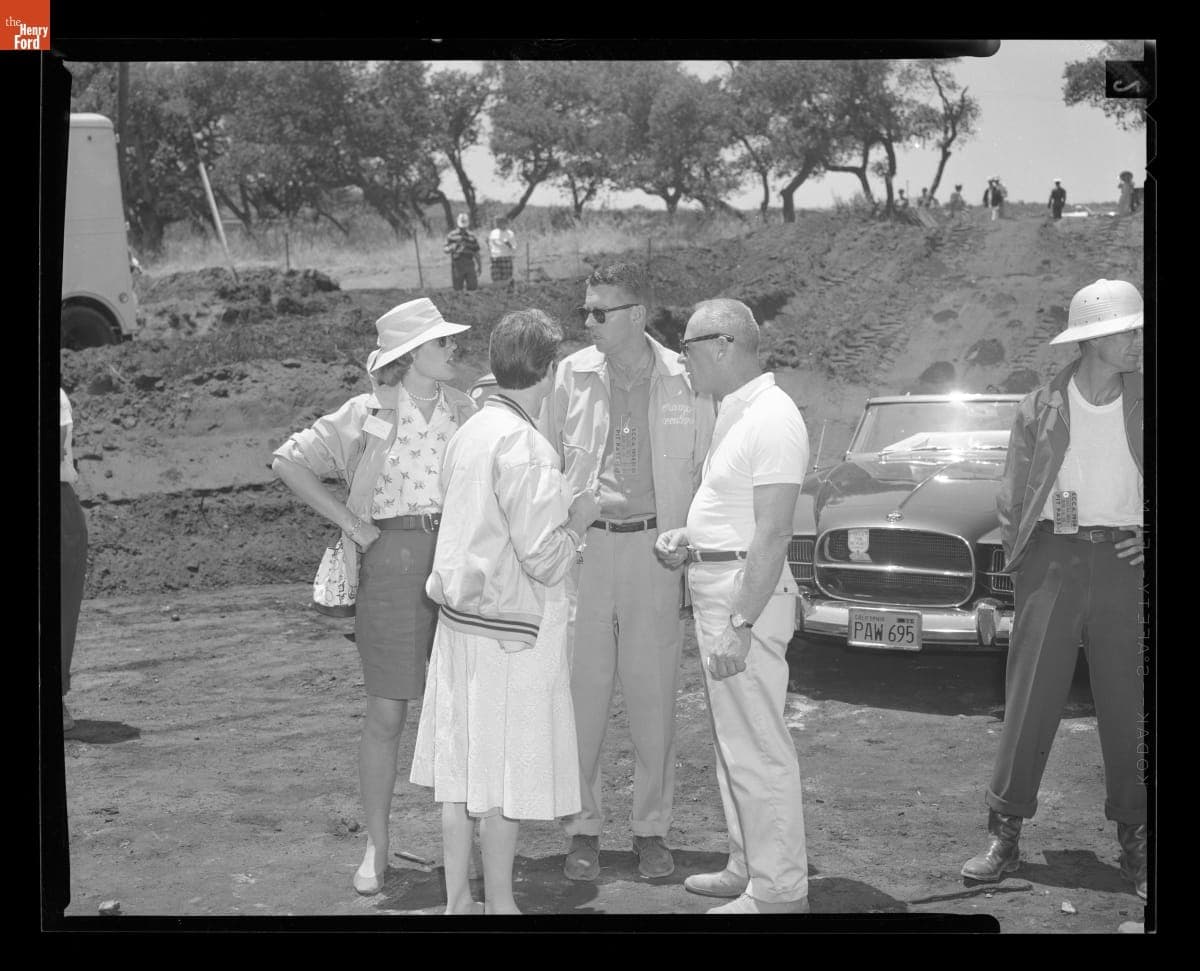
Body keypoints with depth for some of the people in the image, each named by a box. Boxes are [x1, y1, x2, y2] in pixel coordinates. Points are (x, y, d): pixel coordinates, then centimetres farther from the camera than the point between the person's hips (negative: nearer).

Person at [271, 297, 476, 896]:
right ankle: (376, 847, 14)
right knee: (386, 715, 1)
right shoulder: (367, 414, -1)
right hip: (392, 563, -3)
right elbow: (289, 461, 2)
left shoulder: (464, 414, 8)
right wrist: (347, 520, -3)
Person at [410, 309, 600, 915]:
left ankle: (458, 899, 22)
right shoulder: (525, 447, -19)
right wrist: (578, 519, -2)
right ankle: (499, 904, 14)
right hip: (511, 628, -8)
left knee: (461, 769, 13)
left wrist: (555, 510, 17)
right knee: (504, 778, 3)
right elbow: (543, 558, -19)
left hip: (460, 618, 8)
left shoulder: (470, 431, 6)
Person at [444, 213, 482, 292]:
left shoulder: (472, 236, 12)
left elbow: (476, 253, 14)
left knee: (473, 287, -5)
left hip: (470, 265, 1)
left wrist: (480, 266, 10)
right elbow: (444, 249, 2)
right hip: (457, 264, -1)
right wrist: (452, 247, -19)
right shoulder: (451, 235, 6)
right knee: (457, 289, 0)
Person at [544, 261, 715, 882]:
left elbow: (705, 474, 6)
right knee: (581, 695, 3)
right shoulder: (570, 377, 2)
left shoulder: (685, 382, 0)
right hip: (583, 546, 0)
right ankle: (584, 830, 16)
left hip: (656, 548, 0)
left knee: (654, 697, 6)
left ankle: (651, 829, 19)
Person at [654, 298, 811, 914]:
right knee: (735, 742, 17)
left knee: (757, 748, -4)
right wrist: (688, 539, 10)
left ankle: (779, 891, 5)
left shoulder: (771, 418, -17)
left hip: (747, 595, -10)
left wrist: (740, 624, -25)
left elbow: (772, 532, -22)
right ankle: (748, 868, 28)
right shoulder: (736, 413, 15)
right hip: (716, 587, 10)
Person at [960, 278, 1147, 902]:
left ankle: (1134, 843, 16)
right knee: (1030, 701, 1)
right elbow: (1011, 500, 8)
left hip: (1123, 563, 1)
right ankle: (1004, 835, 8)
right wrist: (1020, 563, 1)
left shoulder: (1141, 403, 4)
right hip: (1052, 559, -1)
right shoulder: (1040, 408, 2)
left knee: (1127, 706, 5)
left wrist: (1144, 540, -1)